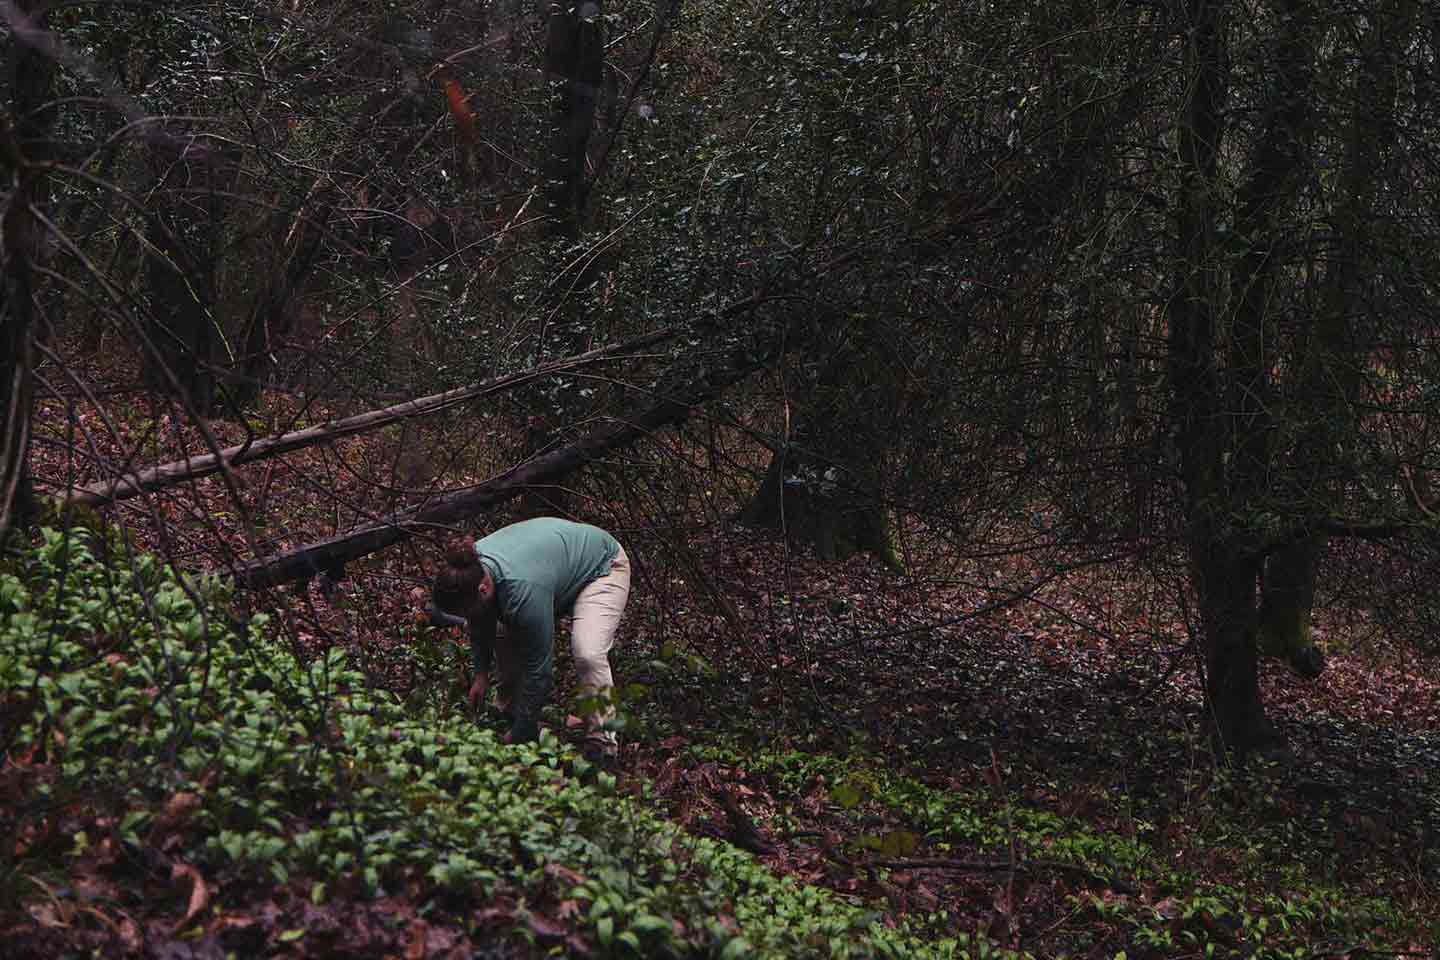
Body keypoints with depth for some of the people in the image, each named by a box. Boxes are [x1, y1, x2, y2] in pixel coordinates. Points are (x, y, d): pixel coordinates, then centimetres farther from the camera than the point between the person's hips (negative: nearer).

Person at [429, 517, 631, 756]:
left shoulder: (522, 589, -41)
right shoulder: (468, 570, -19)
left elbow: (539, 667, -32)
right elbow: (480, 625, 4)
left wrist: (518, 736, -23)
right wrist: (481, 673, 3)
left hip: (601, 567, -8)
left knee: (588, 655, -27)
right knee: (506, 646, -2)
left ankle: (601, 744, -16)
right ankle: (511, 716, 14)